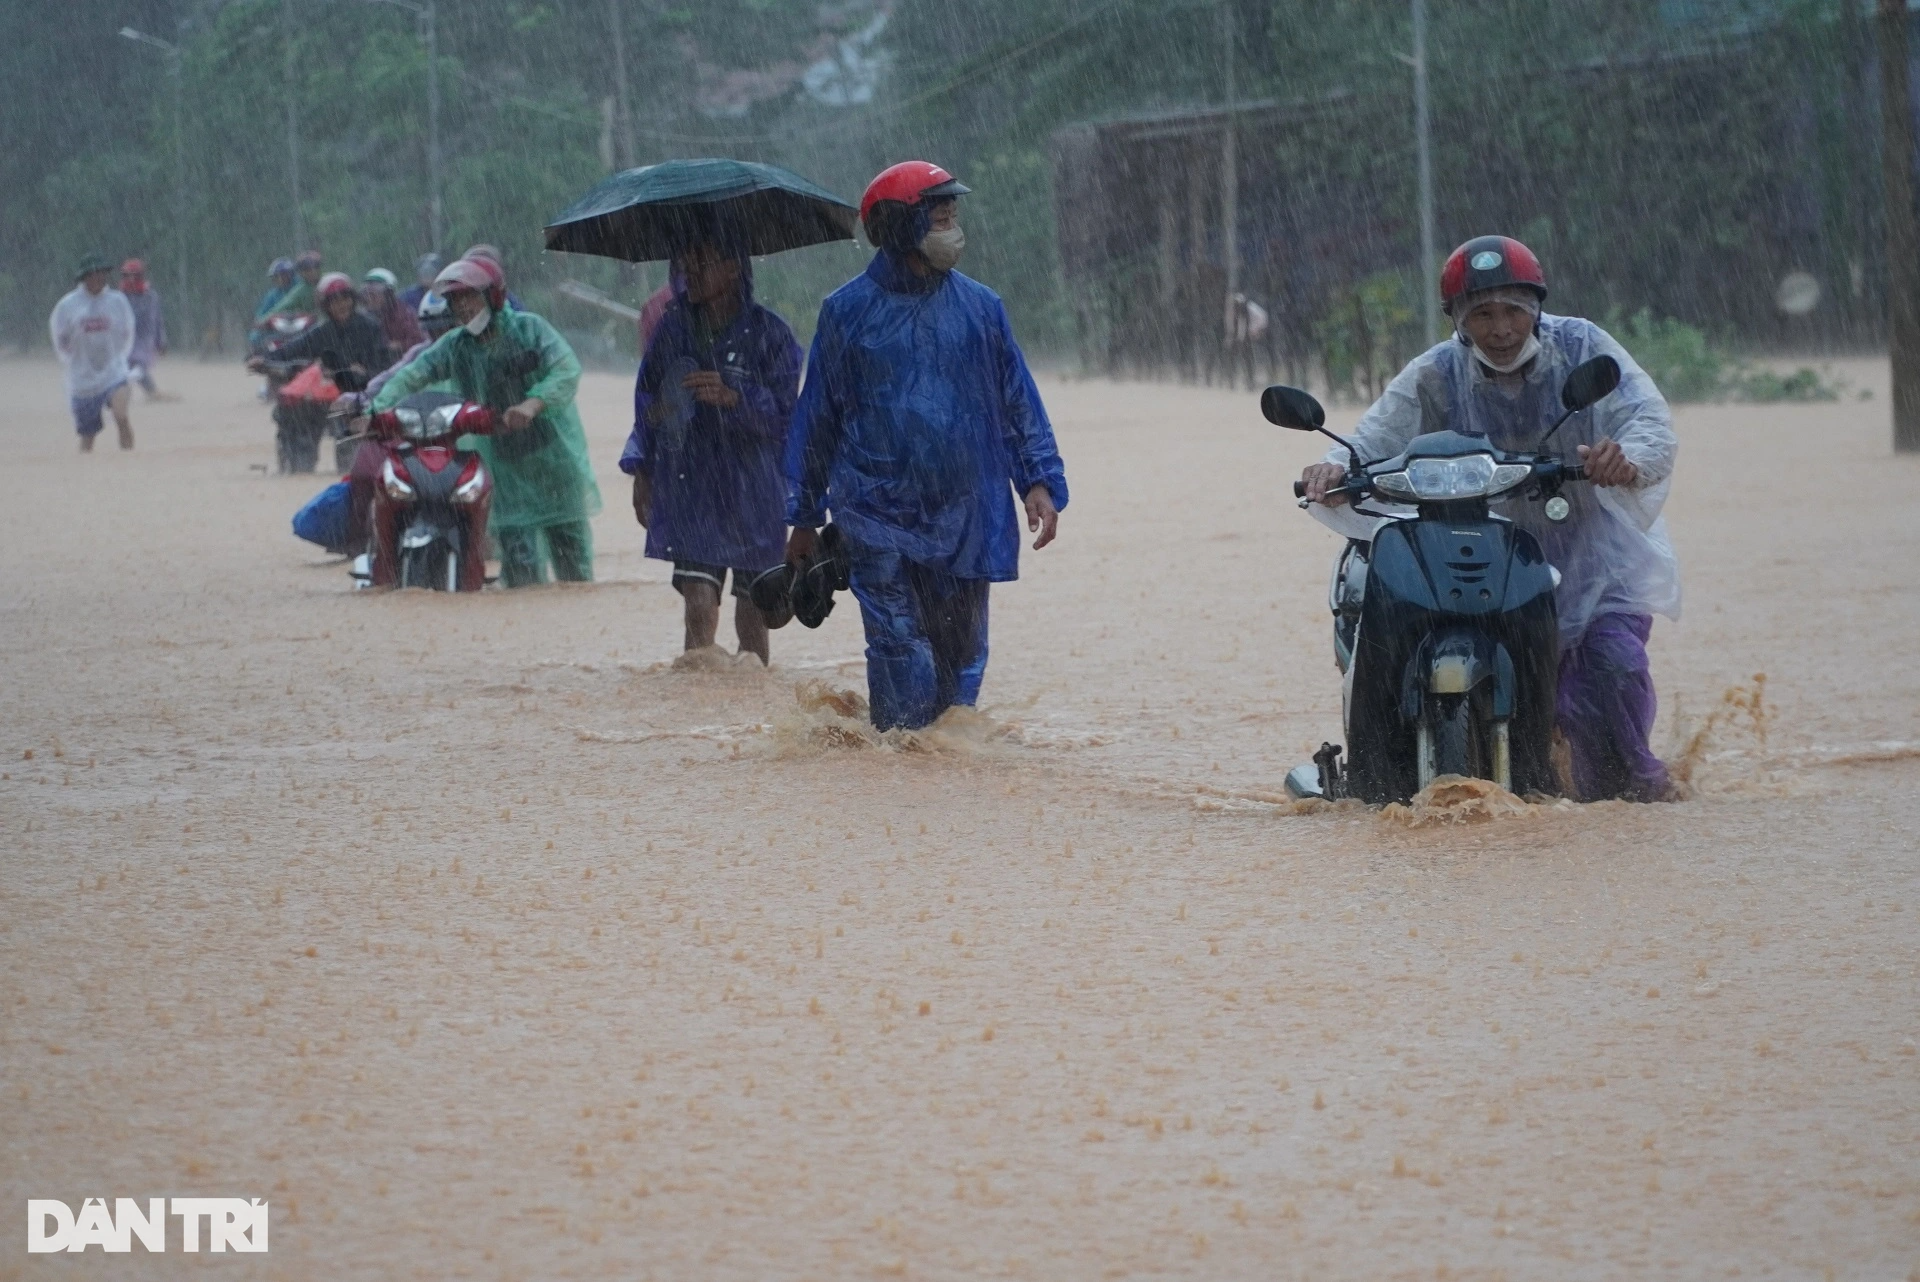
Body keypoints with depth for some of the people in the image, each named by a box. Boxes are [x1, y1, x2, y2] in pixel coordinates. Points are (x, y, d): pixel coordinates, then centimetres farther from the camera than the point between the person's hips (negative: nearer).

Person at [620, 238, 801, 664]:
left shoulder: (768, 333, -5)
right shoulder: (674, 326, 5)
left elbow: (783, 414, -8)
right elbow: (646, 399, 15)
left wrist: (733, 397, -25)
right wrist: (641, 471, 11)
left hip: (753, 494, -2)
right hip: (689, 489, 2)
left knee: (752, 617, 5)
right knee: (699, 606, -10)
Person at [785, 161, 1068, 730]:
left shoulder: (980, 307, 8)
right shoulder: (848, 311, 2)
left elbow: (1018, 402, 11)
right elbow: (816, 416, 7)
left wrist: (1040, 481, -2)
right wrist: (805, 518, 7)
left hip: (965, 518, 3)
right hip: (878, 518, -3)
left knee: (961, 652, 6)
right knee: (900, 647, -10)